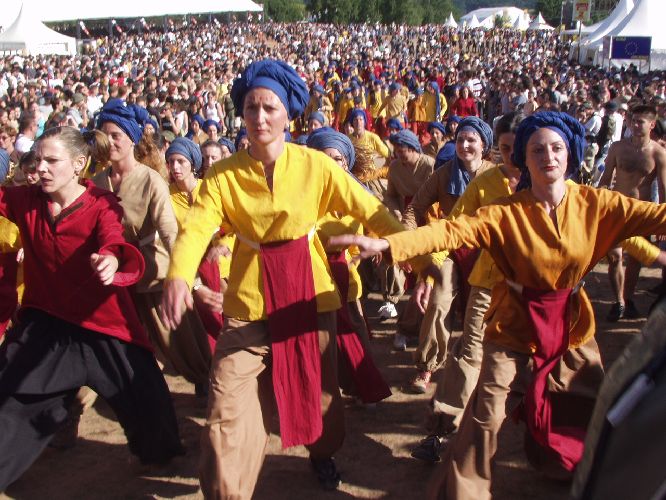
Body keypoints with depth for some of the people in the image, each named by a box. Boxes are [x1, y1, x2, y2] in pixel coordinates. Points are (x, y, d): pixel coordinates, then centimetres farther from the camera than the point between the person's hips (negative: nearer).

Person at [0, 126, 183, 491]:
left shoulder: (102, 204, -13)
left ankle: (163, 456, 34)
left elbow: (112, 242, -31)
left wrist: (111, 259, -55)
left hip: (102, 325, -3)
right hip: (44, 325, 3)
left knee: (146, 400, 6)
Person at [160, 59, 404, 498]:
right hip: (249, 302, 0)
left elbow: (371, 210, -11)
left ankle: (323, 451, 51)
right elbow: (196, 228, -17)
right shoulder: (223, 175, -5)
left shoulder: (315, 165, -6)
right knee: (229, 412, -4)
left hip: (309, 295, 1)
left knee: (319, 390, 18)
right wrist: (179, 277, -38)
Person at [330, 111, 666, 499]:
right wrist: (387, 244, -42)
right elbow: (454, 231, -28)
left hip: (574, 329, 3)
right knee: (484, 419, -6)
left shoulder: (596, 203, -10)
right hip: (515, 331, -3)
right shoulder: (506, 213, -16)